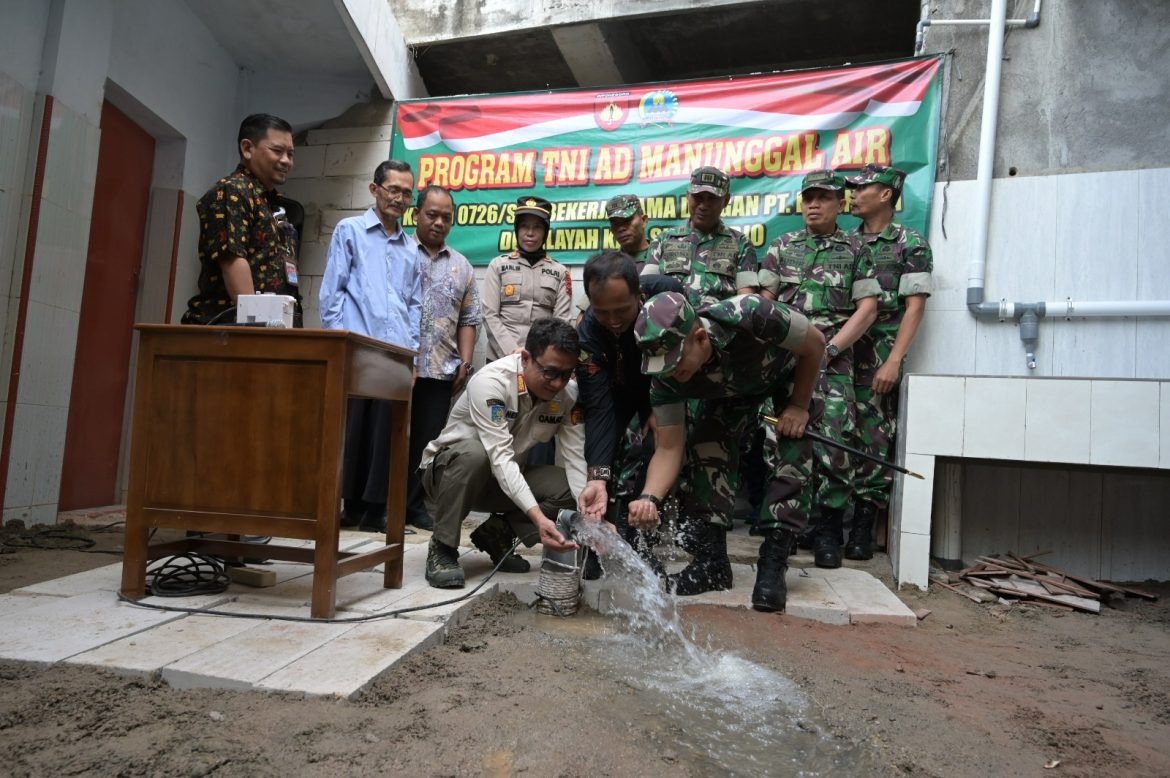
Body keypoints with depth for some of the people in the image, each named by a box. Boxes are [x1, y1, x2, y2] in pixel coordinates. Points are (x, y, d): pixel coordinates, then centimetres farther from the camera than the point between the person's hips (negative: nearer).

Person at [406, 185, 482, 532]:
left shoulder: (462, 266, 16)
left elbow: (468, 320, 15)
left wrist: (465, 362, 4)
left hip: (441, 370, 3)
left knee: (427, 441, 7)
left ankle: (415, 505, 17)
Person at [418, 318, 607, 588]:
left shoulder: (569, 393, -14)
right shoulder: (491, 381, -30)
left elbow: (576, 459, -18)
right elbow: (500, 458, -38)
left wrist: (586, 500, -39)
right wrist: (538, 517, -48)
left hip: (507, 477, 5)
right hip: (448, 469, -4)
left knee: (569, 488, -19)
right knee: (474, 452, -39)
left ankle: (497, 532, 2)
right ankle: (443, 547, -17)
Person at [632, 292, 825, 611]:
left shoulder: (749, 317, -45)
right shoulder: (666, 378, -32)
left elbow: (815, 343, -25)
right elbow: (669, 447, -28)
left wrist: (799, 407, -20)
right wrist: (650, 497, -46)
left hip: (790, 372, -2)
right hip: (730, 389, 3)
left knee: (794, 449, -20)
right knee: (704, 449, -15)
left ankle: (772, 565, -12)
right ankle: (712, 561, -4)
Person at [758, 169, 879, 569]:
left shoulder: (855, 251, 11)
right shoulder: (782, 247, 15)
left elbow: (867, 309, 4)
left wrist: (831, 347, -7)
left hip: (832, 363, -1)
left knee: (833, 444, -10)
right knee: (779, 439, -1)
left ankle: (826, 532, 4)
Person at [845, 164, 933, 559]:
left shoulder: (910, 244, 1)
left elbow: (915, 306, -5)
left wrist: (893, 361, -14)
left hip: (877, 359, -5)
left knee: (872, 439, -3)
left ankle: (863, 528, 5)